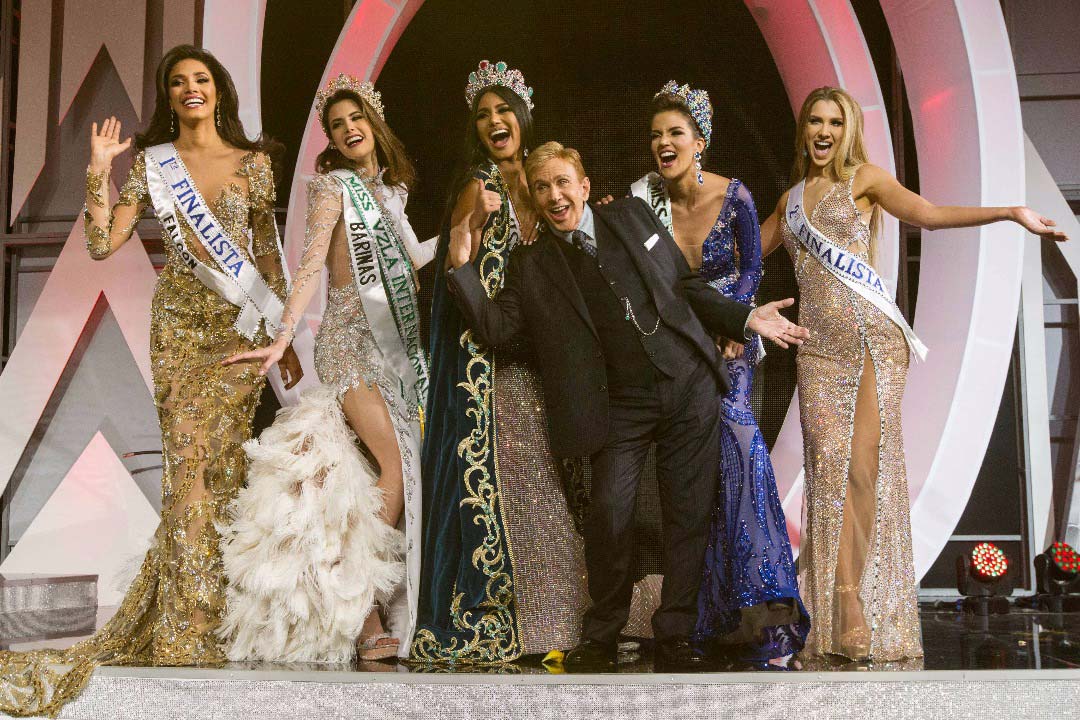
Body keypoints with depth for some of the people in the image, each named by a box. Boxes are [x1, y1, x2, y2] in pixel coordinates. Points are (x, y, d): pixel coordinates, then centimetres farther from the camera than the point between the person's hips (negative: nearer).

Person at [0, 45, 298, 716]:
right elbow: (102, 243, 2)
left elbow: (269, 257, 12)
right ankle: (188, 628, 1)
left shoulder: (255, 162, 9)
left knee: (216, 462, -5)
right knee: (191, 462, -6)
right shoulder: (150, 162, 8)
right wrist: (100, 171, -7)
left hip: (242, 327, 0)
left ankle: (204, 621, 6)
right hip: (180, 325, 0)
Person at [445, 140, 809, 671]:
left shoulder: (632, 215, 10)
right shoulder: (531, 268, 7)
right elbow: (492, 328, -4)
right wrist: (462, 267, -14)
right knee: (608, 513, -13)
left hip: (689, 385, 1)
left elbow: (687, 286, 15)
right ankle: (602, 637, 8)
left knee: (688, 514, 2)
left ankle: (675, 637, 15)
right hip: (620, 406, -1)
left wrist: (745, 319, 6)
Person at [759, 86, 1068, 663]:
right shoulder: (791, 199, 20)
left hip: (870, 334, -3)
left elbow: (926, 213, -7)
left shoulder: (862, 179, 6)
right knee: (827, 464, -5)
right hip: (817, 344, 4)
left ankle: (857, 607, -4)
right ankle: (835, 616, -2)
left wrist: (1012, 212, -20)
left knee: (865, 465, -8)